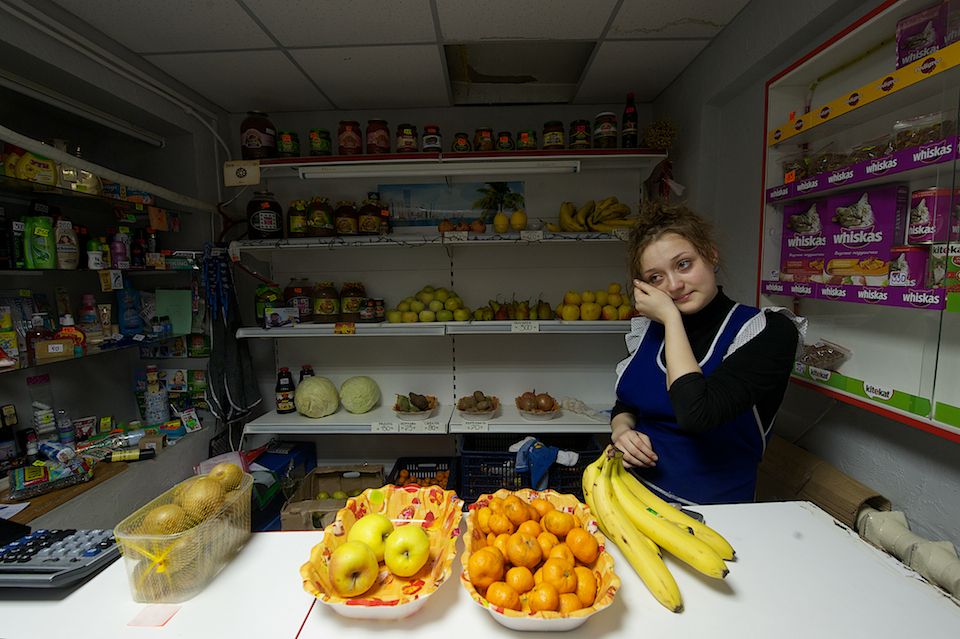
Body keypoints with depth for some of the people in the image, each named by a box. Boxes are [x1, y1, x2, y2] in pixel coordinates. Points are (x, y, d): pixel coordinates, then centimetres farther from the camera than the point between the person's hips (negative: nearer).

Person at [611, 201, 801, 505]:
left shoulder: (769, 331, -11)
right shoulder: (650, 328, 4)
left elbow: (695, 415, -25)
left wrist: (671, 318, -16)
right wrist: (621, 430, -7)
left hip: (712, 509, -4)